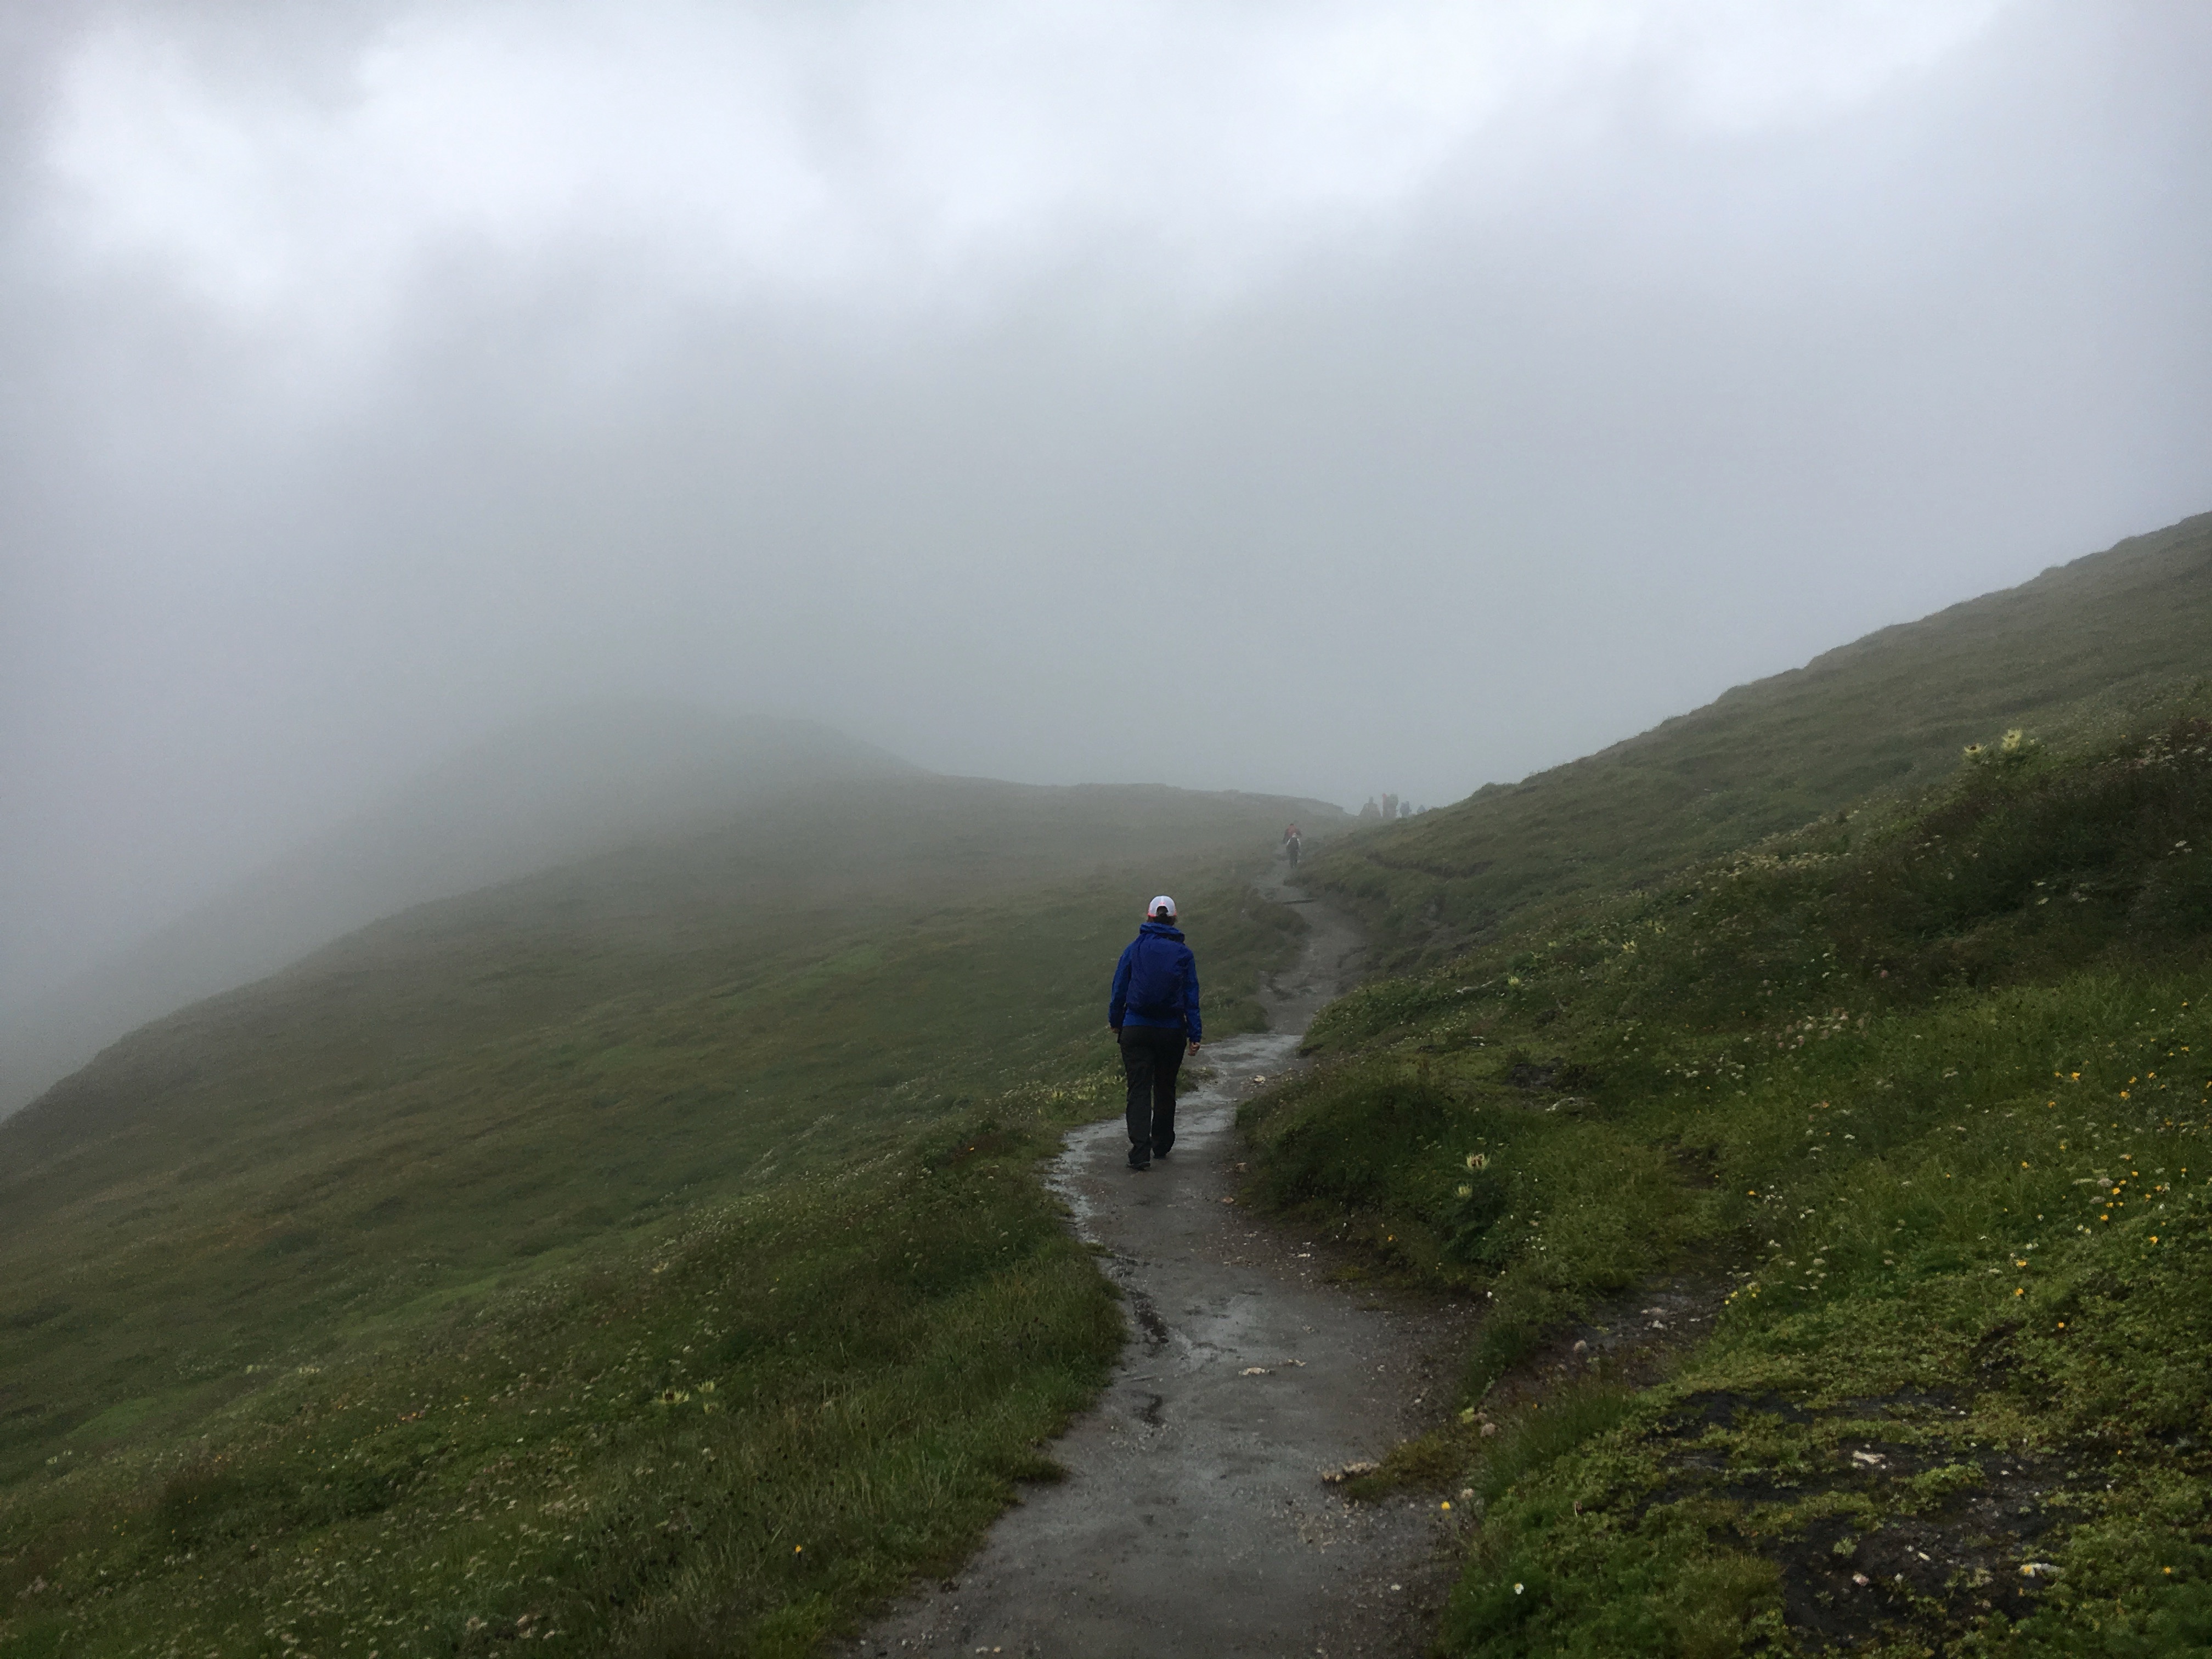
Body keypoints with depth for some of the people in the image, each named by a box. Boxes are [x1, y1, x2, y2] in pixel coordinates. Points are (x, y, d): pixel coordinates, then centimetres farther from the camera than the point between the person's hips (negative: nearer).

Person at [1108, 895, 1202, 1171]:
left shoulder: (1134, 949, -1)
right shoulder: (1183, 953, -1)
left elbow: (1119, 989, 3)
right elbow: (1191, 996, -1)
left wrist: (1115, 1023, 16)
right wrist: (1195, 1034, 2)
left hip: (1136, 1031, -1)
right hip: (1172, 1031, 1)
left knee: (1139, 1089, -1)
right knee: (1165, 1089, 17)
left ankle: (1140, 1152, -15)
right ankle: (1161, 1145, 29)